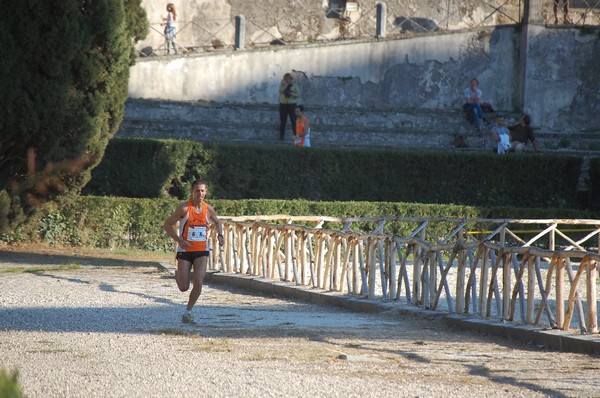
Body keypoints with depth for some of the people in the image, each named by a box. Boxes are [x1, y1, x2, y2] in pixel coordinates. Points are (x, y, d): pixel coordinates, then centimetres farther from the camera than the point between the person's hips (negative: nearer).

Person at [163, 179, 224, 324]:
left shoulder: (208, 209, 1)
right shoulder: (184, 208, -11)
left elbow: (217, 221, 22)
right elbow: (167, 225, -7)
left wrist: (220, 235, 2)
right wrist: (179, 240, -19)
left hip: (202, 251, 2)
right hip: (185, 251, -2)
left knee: (198, 283, -15)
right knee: (183, 287, 1)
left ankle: (188, 312, 4)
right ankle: (178, 276, 39)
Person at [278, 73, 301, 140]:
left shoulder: (295, 85, -1)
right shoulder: (282, 84, 4)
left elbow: (298, 95, -7)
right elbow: (281, 91, -16)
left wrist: (290, 93, -18)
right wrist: (287, 84, -23)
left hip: (292, 105, -2)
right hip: (283, 104, 2)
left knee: (294, 121, -9)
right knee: (282, 121, 1)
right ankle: (281, 136, 5)